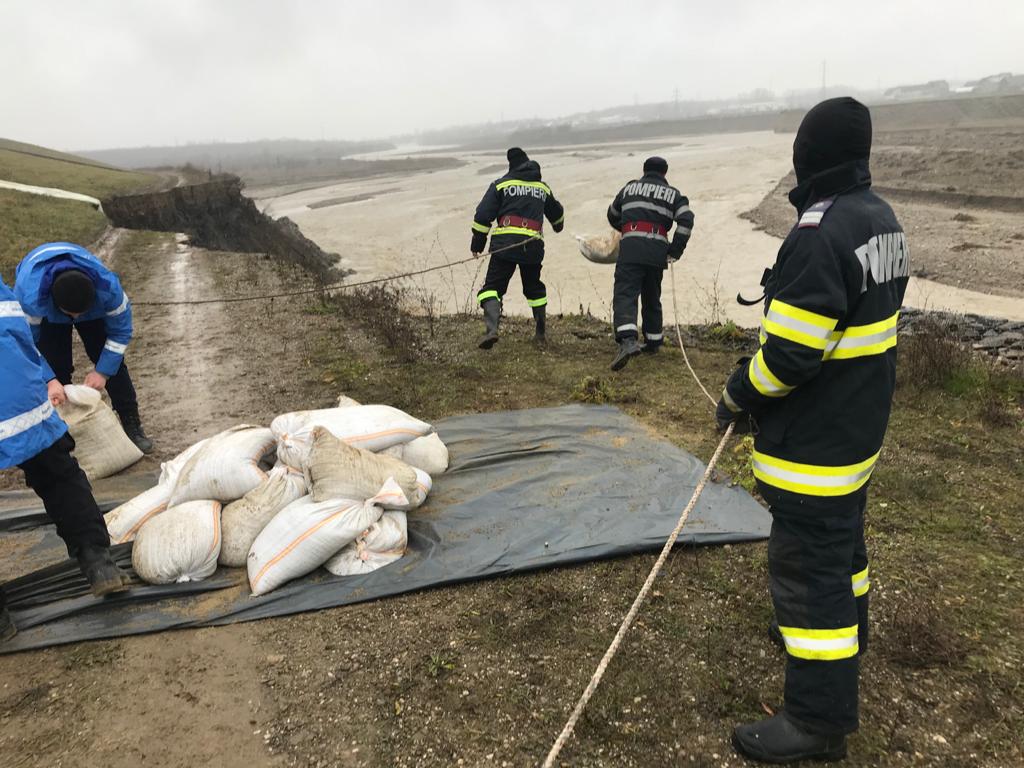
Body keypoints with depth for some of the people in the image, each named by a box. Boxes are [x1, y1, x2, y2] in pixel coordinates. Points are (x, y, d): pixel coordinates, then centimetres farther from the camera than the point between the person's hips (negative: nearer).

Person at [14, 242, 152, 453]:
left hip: (92, 304, 1)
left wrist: (103, 371, -25)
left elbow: (120, 330, -24)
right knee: (55, 368, -10)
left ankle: (132, 425, 3)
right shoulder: (30, 296, -44)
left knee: (112, 361, -8)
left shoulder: (107, 286, -42)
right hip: (47, 315, 0)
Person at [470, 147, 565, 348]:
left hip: (505, 244, -3)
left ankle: (491, 328, -25)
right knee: (534, 288, 22)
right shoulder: (543, 188, 19)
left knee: (493, 286, -2)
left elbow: (483, 215, -1)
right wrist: (558, 226, 58)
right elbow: (557, 213, 36)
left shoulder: (500, 184, 6)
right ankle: (540, 333, 25)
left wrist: (477, 243, 5)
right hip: (533, 246, 4)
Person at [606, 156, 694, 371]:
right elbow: (686, 220, -1)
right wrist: (675, 251, 2)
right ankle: (653, 341, 29)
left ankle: (628, 341, -31)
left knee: (625, 295, -10)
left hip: (630, 249, -2)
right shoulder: (673, 194, 16)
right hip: (657, 251, 2)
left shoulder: (630, 188, 19)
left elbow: (612, 216, 30)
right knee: (652, 298, 19)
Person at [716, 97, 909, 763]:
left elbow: (789, 353, -26)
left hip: (814, 440, -10)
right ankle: (843, 630, 50)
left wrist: (739, 396, -8)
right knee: (842, 535, 27)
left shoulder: (821, 233, -25)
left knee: (809, 563, 0)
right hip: (859, 424, 10)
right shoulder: (883, 219, 6)